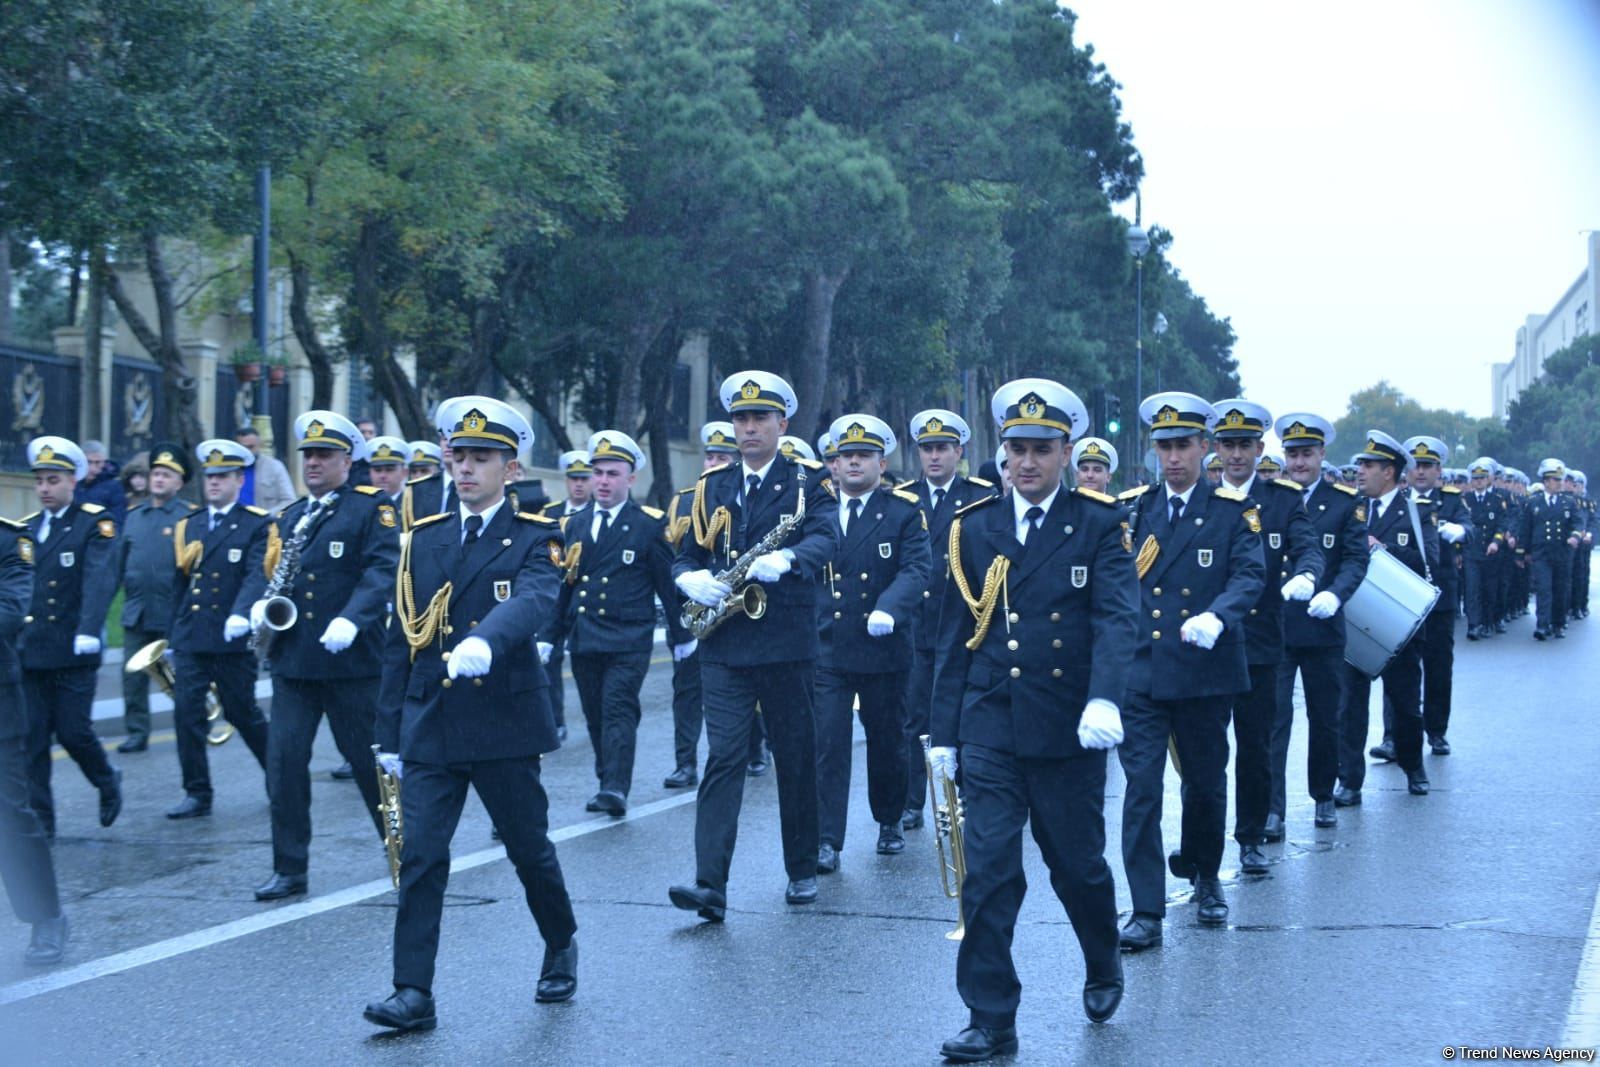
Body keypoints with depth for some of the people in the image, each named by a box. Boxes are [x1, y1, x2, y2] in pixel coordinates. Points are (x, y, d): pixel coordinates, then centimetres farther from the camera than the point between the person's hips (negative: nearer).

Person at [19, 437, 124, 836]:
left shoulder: (96, 523, -4)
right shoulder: (27, 528, 13)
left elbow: (100, 579, -16)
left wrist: (89, 631, -29)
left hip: (73, 651, -4)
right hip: (31, 649, 4)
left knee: (73, 731, -2)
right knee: (32, 738, 1)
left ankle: (108, 782, 26)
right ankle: (39, 818, 7)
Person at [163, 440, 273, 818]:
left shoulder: (258, 525, -2)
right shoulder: (188, 526, 14)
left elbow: (258, 575, -16)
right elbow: (178, 584, 18)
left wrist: (241, 615, -33)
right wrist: (172, 637, 18)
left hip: (233, 639, -4)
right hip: (190, 638, 5)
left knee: (242, 713, 4)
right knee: (187, 712, -4)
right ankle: (197, 795, 3)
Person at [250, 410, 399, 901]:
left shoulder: (372, 508, -3)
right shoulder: (290, 516, 17)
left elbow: (384, 570, -15)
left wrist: (351, 620, -29)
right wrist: (261, 605, -1)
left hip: (351, 660, -5)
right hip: (292, 660, 5)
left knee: (370, 759, 4)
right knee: (284, 759, -2)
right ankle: (289, 869, 5)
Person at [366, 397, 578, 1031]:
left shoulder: (534, 538, -3)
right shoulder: (425, 537, 10)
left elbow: (533, 602, -25)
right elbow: (401, 640, 12)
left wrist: (483, 643, -46)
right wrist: (389, 734, 9)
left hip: (504, 723, -3)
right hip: (429, 726, 3)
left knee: (529, 848, 10)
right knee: (420, 856, -5)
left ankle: (561, 945, 36)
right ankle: (413, 994, -4)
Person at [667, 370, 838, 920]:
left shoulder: (806, 482, 1)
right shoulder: (711, 487, 12)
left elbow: (826, 538, -16)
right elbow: (686, 555, 14)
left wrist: (784, 560, -36)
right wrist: (694, 580, -9)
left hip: (787, 642, -2)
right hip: (724, 646, 2)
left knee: (796, 758, 8)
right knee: (723, 757, -8)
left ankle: (803, 870, 24)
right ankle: (710, 886, -15)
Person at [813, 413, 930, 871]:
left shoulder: (904, 512, -1)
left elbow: (916, 568, -13)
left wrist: (889, 609, -31)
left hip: (883, 649, -1)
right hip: (826, 649, 1)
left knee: (887, 741, 13)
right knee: (826, 744, -7)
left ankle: (890, 822, 33)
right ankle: (826, 841, -6)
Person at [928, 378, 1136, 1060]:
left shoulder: (1099, 524, -1)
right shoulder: (973, 527, 7)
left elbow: (1117, 616, -13)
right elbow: (954, 637, 9)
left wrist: (1105, 699, -30)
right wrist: (943, 732, 7)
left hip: (1068, 729, -2)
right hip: (989, 729, 2)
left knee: (1078, 865, 11)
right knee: (988, 872, -3)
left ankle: (1104, 970, 39)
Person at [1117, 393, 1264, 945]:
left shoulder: (1233, 510, 1)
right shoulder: (1131, 507, 9)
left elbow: (1249, 574, -10)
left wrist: (1217, 616, -29)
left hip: (1205, 670, -1)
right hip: (1139, 669, 1)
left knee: (1206, 780, 13)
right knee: (1141, 786, -6)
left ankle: (1204, 875, 38)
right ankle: (1147, 911, -4)